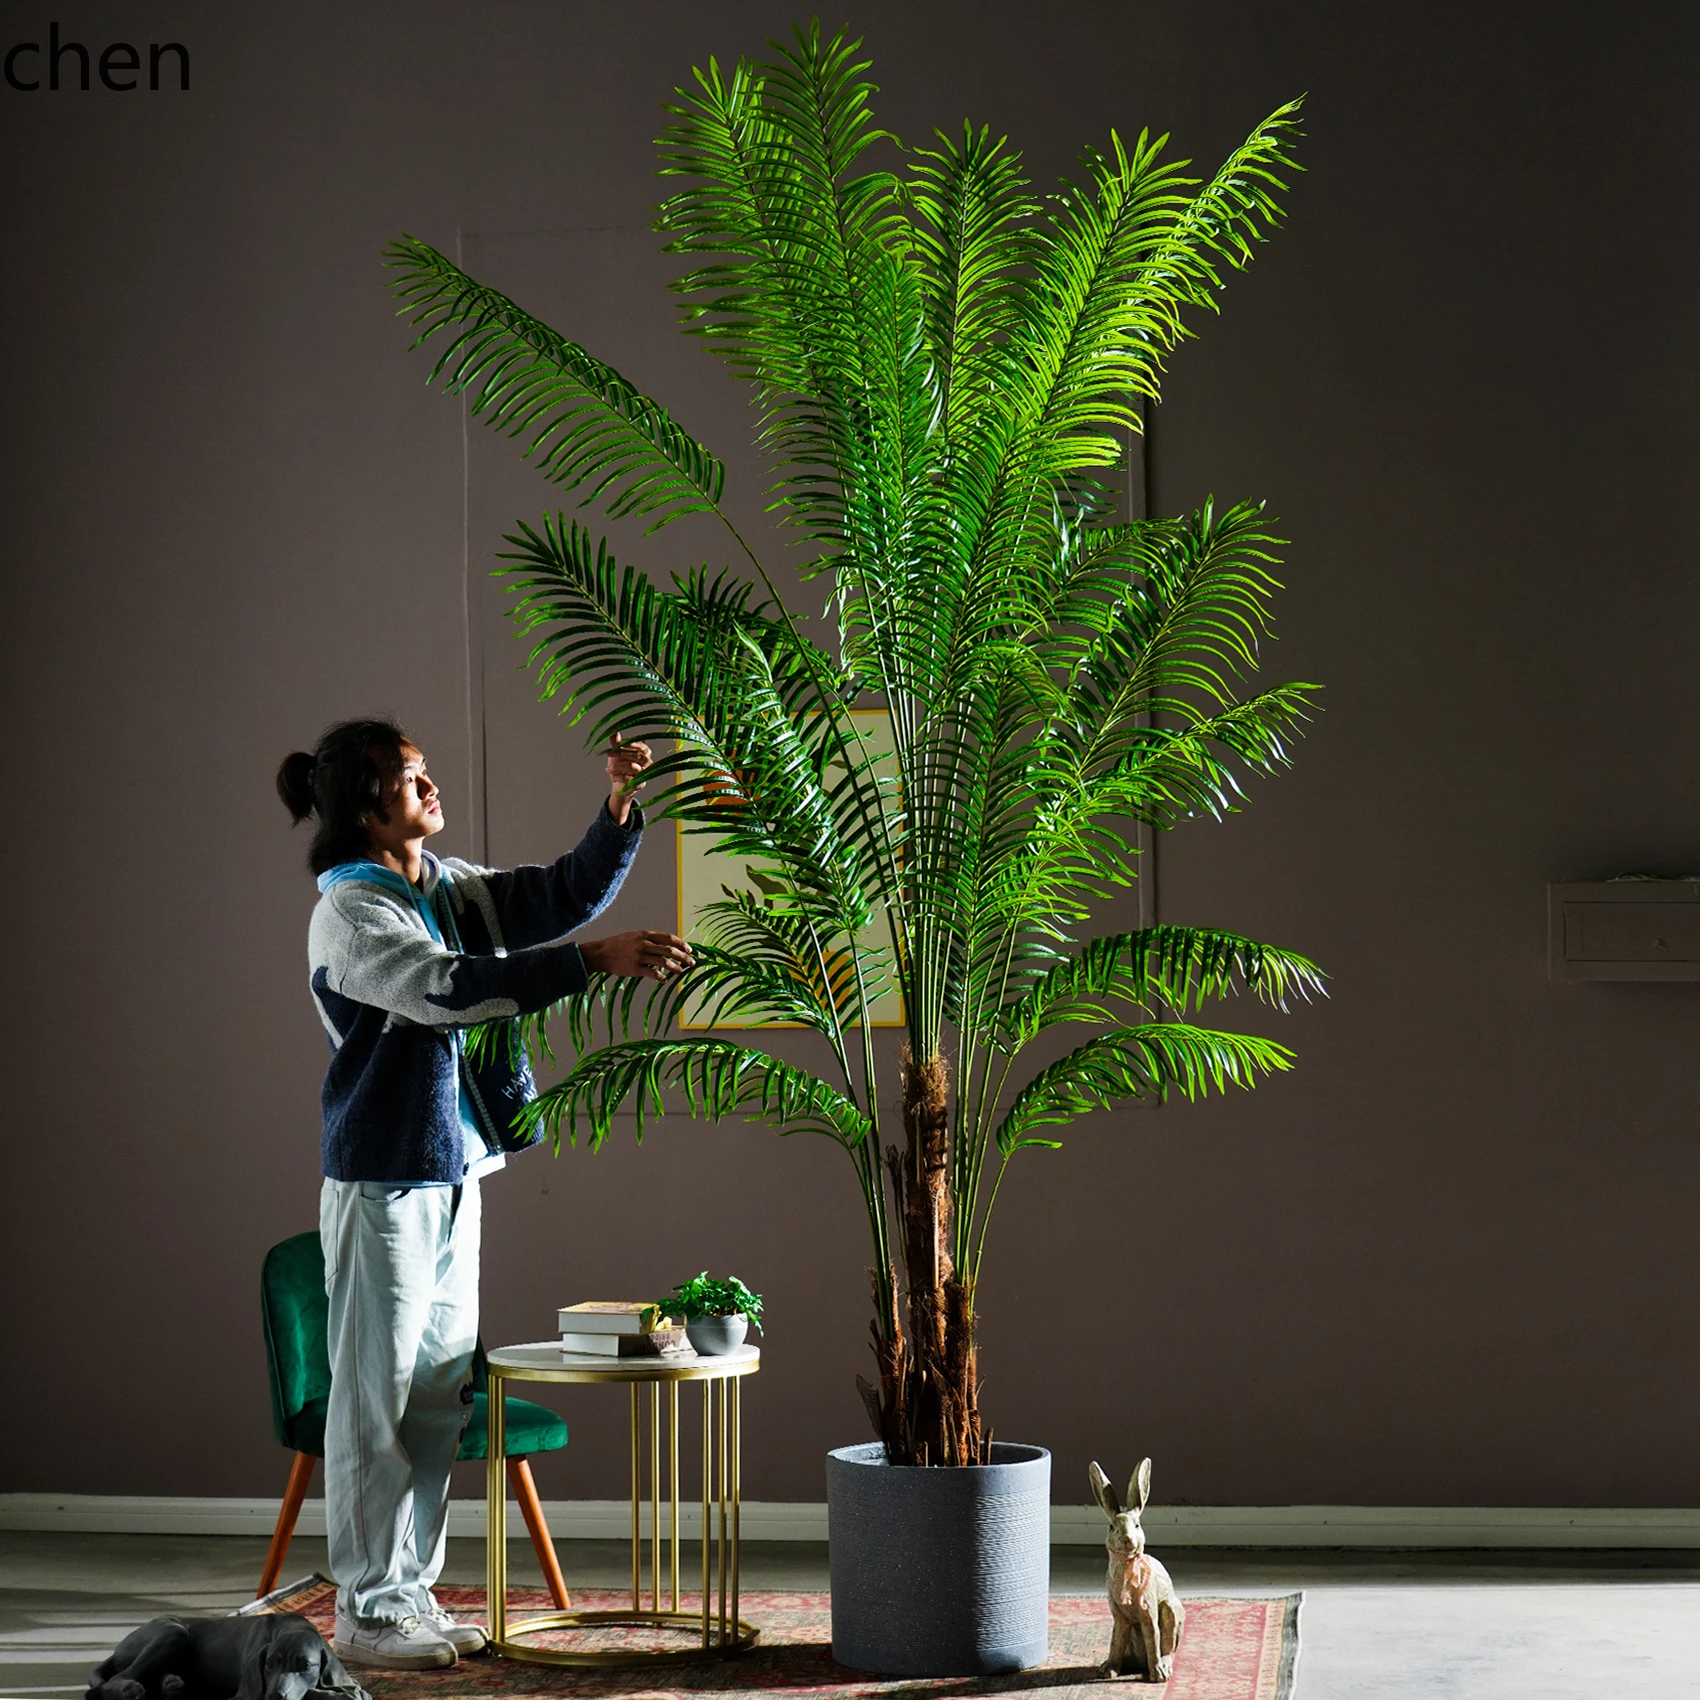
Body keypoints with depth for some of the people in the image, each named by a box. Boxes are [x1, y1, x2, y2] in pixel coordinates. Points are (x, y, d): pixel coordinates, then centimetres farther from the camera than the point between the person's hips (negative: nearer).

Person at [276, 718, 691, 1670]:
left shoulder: (450, 888, 10)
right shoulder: (351, 912, -14)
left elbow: (567, 894, 10)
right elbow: (449, 987, -29)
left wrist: (621, 807, -7)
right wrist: (595, 962, -35)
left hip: (453, 1171, 8)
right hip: (384, 1179, -8)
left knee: (440, 1393, 12)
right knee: (378, 1396, -2)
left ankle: (412, 1592, 22)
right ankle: (369, 1611, 6)